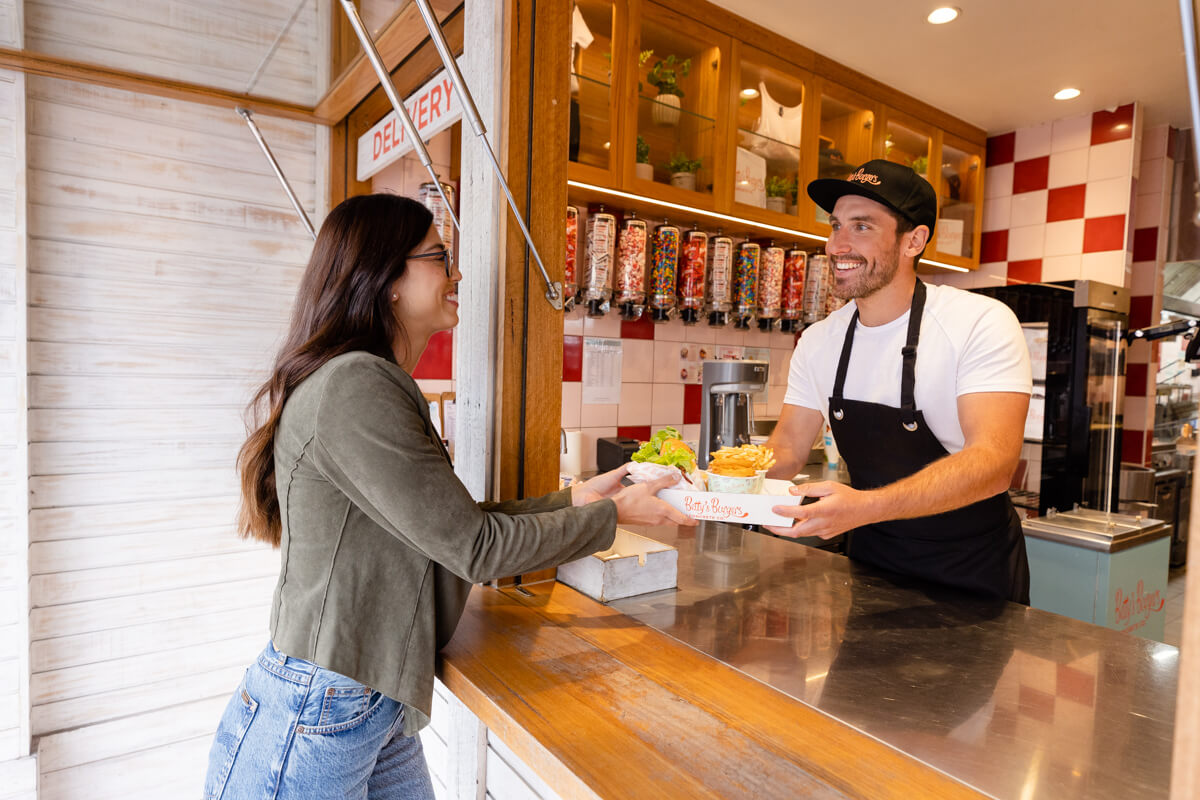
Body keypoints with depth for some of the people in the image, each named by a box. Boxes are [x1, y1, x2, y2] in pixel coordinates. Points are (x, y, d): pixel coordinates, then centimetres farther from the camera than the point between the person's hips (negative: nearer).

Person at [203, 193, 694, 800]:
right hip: (311, 726, -8)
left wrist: (576, 498, 3)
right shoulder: (350, 386, -22)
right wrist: (614, 515, -11)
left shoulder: (382, 387, 9)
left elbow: (454, 522, 6)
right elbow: (473, 545, -21)